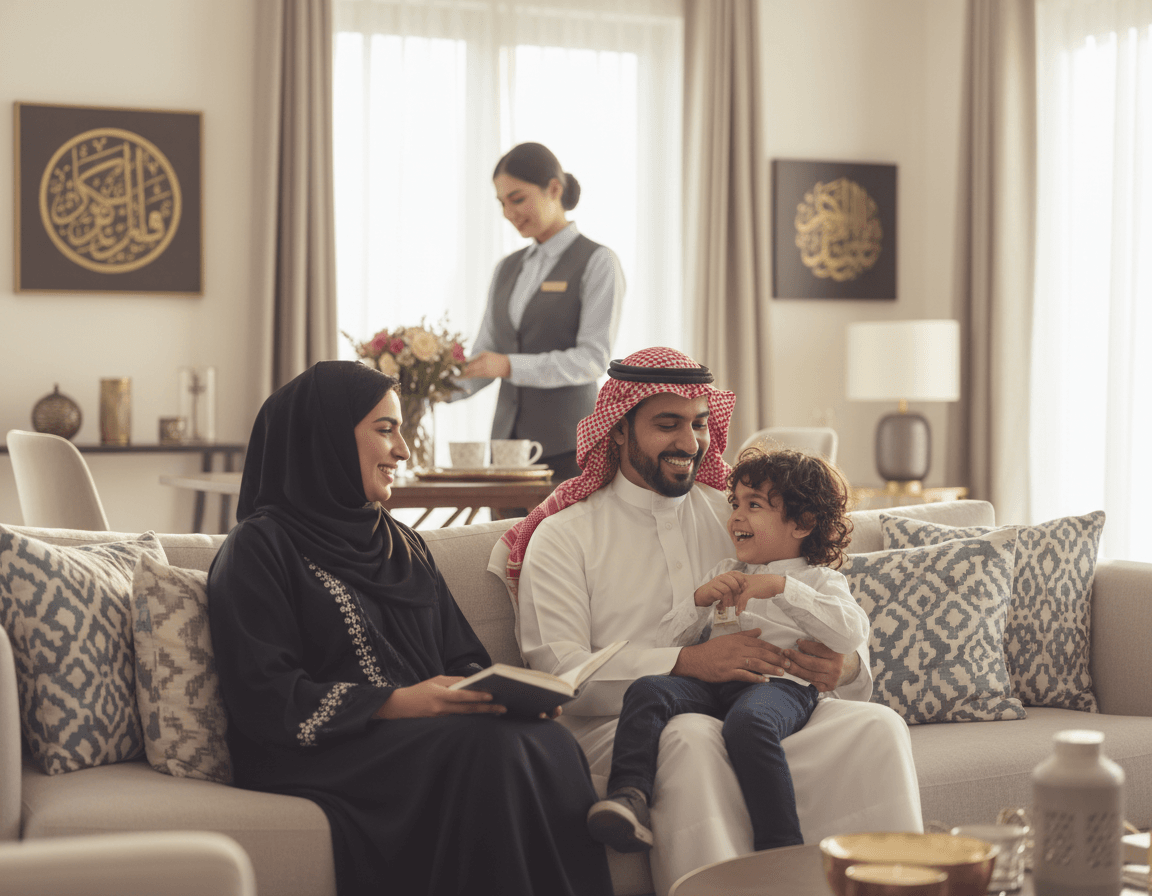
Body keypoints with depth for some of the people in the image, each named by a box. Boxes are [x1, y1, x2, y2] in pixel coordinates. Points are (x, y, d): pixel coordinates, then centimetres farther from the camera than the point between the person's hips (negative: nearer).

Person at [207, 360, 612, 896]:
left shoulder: (403, 546, 25)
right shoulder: (261, 547, 2)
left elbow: (461, 658, 20)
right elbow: (265, 697, -8)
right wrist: (396, 702, -18)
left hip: (427, 738, 6)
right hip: (320, 756, -6)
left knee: (549, 743, -26)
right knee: (491, 748, -32)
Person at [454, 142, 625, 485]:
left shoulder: (596, 263, -2)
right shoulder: (507, 269, 17)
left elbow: (593, 359, -12)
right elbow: (484, 355, 13)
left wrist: (510, 366, -21)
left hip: (567, 444, -5)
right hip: (508, 439, 5)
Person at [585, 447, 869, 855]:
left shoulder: (820, 580, 17)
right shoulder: (722, 574, 31)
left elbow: (851, 635, -7)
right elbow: (667, 642, 23)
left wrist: (782, 587, -11)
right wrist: (699, 600, 4)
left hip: (779, 682, -5)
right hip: (711, 680, 5)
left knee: (747, 721, -38)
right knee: (646, 690, -24)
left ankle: (782, 852, -35)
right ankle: (629, 797, -38)